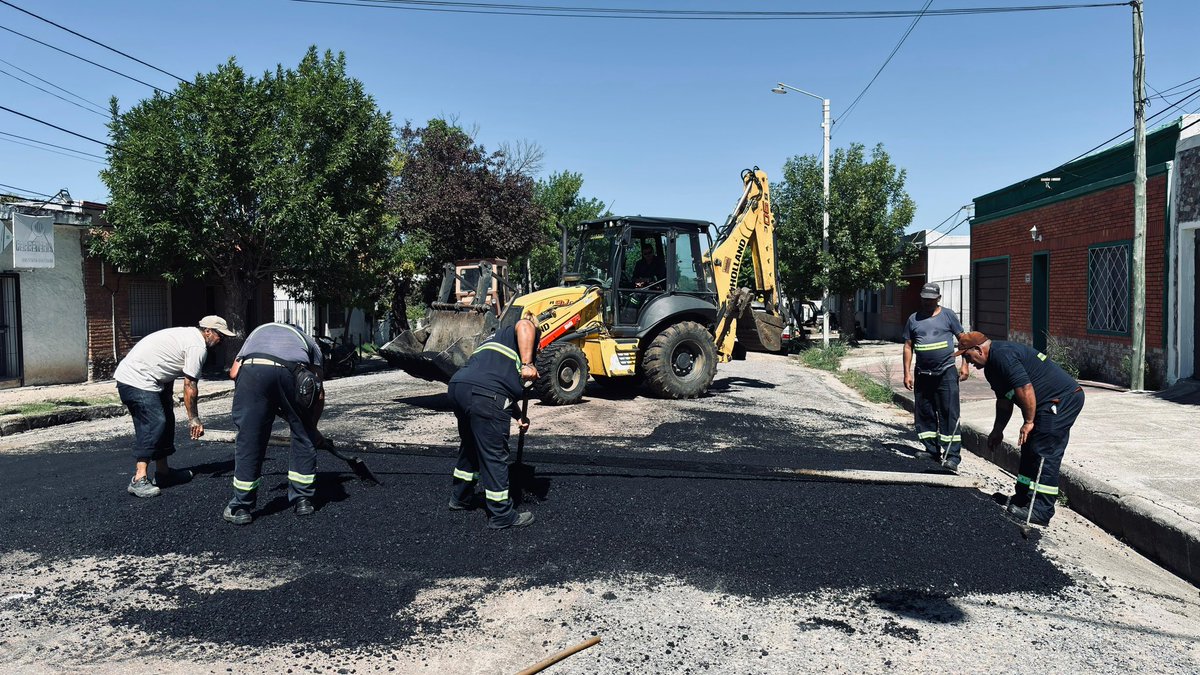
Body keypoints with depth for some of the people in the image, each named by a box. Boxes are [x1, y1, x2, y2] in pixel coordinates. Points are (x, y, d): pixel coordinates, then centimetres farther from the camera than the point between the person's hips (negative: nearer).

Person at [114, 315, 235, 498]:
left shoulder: (187, 334, 19)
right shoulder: (198, 346, -13)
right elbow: (190, 386, -14)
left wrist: (168, 399, 25)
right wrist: (194, 418, -8)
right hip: (137, 380, -11)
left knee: (165, 420, 14)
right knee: (153, 424, -19)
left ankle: (163, 472, 20)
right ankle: (139, 480, -22)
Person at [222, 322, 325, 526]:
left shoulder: (258, 331, 43)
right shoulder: (308, 341, 39)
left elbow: (234, 372, 25)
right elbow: (319, 394, 30)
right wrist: (313, 427, 44)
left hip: (252, 370, 1)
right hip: (292, 372, 0)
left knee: (249, 440, 12)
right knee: (304, 438, 19)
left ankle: (240, 508, 22)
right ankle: (302, 500, 27)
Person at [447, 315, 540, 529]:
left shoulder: (496, 340, 39)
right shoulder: (522, 334, 16)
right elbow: (524, 325, -12)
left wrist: (519, 416, 36)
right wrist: (527, 365, -16)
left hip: (457, 385, 9)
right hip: (484, 393, -9)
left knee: (470, 447, 27)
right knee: (494, 455, 1)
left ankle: (460, 498, 41)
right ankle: (502, 515, 9)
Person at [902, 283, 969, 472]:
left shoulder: (948, 315, 3)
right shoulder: (914, 319, 9)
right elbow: (908, 346, 10)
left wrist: (965, 365, -3)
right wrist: (907, 373, 4)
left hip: (946, 373, -3)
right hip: (922, 374, 3)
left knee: (949, 415, -7)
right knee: (924, 414, 8)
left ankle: (952, 456, -7)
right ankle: (932, 451, 21)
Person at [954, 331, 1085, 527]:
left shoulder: (1003, 355, -19)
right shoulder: (991, 366, 15)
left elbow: (1024, 388, -26)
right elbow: (1004, 400, 24)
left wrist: (1028, 422, -17)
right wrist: (997, 430, 28)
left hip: (1063, 399, -11)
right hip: (1050, 404, 11)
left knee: (1044, 454, -11)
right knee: (1030, 450, 14)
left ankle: (1041, 511, -9)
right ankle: (1022, 499, 23)